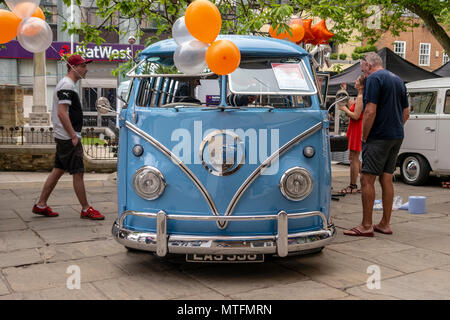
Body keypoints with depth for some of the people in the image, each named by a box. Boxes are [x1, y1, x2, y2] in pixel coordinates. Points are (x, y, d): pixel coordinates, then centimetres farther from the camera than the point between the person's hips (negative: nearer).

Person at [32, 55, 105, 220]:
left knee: (58, 170, 14)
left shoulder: (67, 84, 19)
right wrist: (74, 136, -21)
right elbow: (62, 113, -22)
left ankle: (41, 205, 20)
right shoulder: (67, 85, -14)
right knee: (78, 172, -4)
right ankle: (85, 209, 4)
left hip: (65, 137, 10)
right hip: (68, 137, -10)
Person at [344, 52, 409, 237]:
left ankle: (366, 226, -3)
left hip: (379, 137, -9)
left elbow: (370, 112, -18)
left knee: (367, 179, -5)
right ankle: (385, 224, 15)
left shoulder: (374, 79, -9)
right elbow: (406, 113, 20)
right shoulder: (398, 80, 18)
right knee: (386, 179, 11)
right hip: (397, 137, 9)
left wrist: (364, 137, -10)